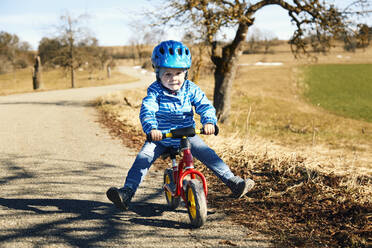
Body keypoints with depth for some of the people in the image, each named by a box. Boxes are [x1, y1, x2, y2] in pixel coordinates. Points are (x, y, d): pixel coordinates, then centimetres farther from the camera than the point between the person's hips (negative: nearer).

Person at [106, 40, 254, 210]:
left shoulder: (191, 89, -6)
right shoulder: (155, 91, -12)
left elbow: (205, 106, -12)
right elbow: (146, 111, -26)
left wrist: (209, 122, -35)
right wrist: (151, 128, -46)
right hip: (160, 138, -1)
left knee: (208, 155, -10)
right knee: (143, 158, -17)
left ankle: (234, 183, -1)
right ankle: (126, 193, -15)